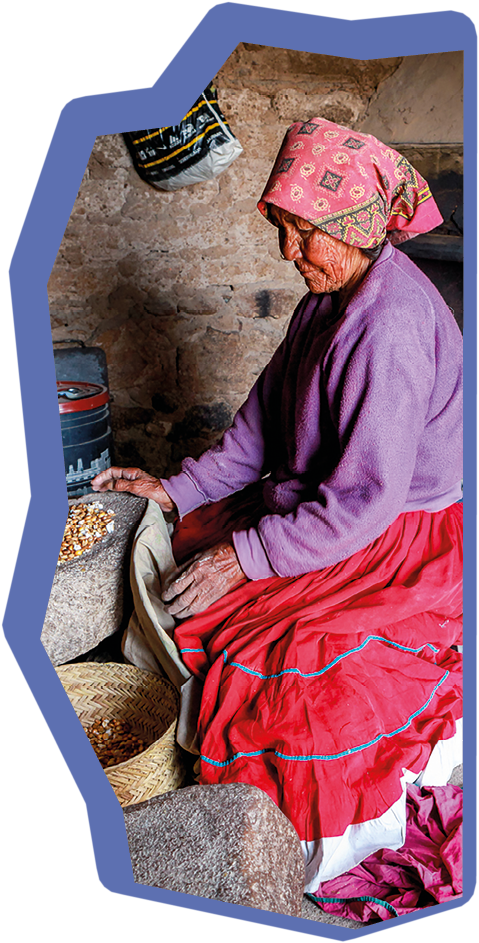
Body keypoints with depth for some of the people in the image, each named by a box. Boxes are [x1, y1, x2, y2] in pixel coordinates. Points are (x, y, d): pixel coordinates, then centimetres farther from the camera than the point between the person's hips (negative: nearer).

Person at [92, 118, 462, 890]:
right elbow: (270, 413, 7)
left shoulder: (390, 328, -28)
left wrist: (249, 555, -23)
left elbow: (366, 498, -28)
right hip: (327, 501, 10)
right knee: (193, 544, 5)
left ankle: (362, 817, 13)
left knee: (287, 662, -19)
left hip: (404, 539, -9)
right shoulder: (334, 293, 3)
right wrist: (180, 489, 3)